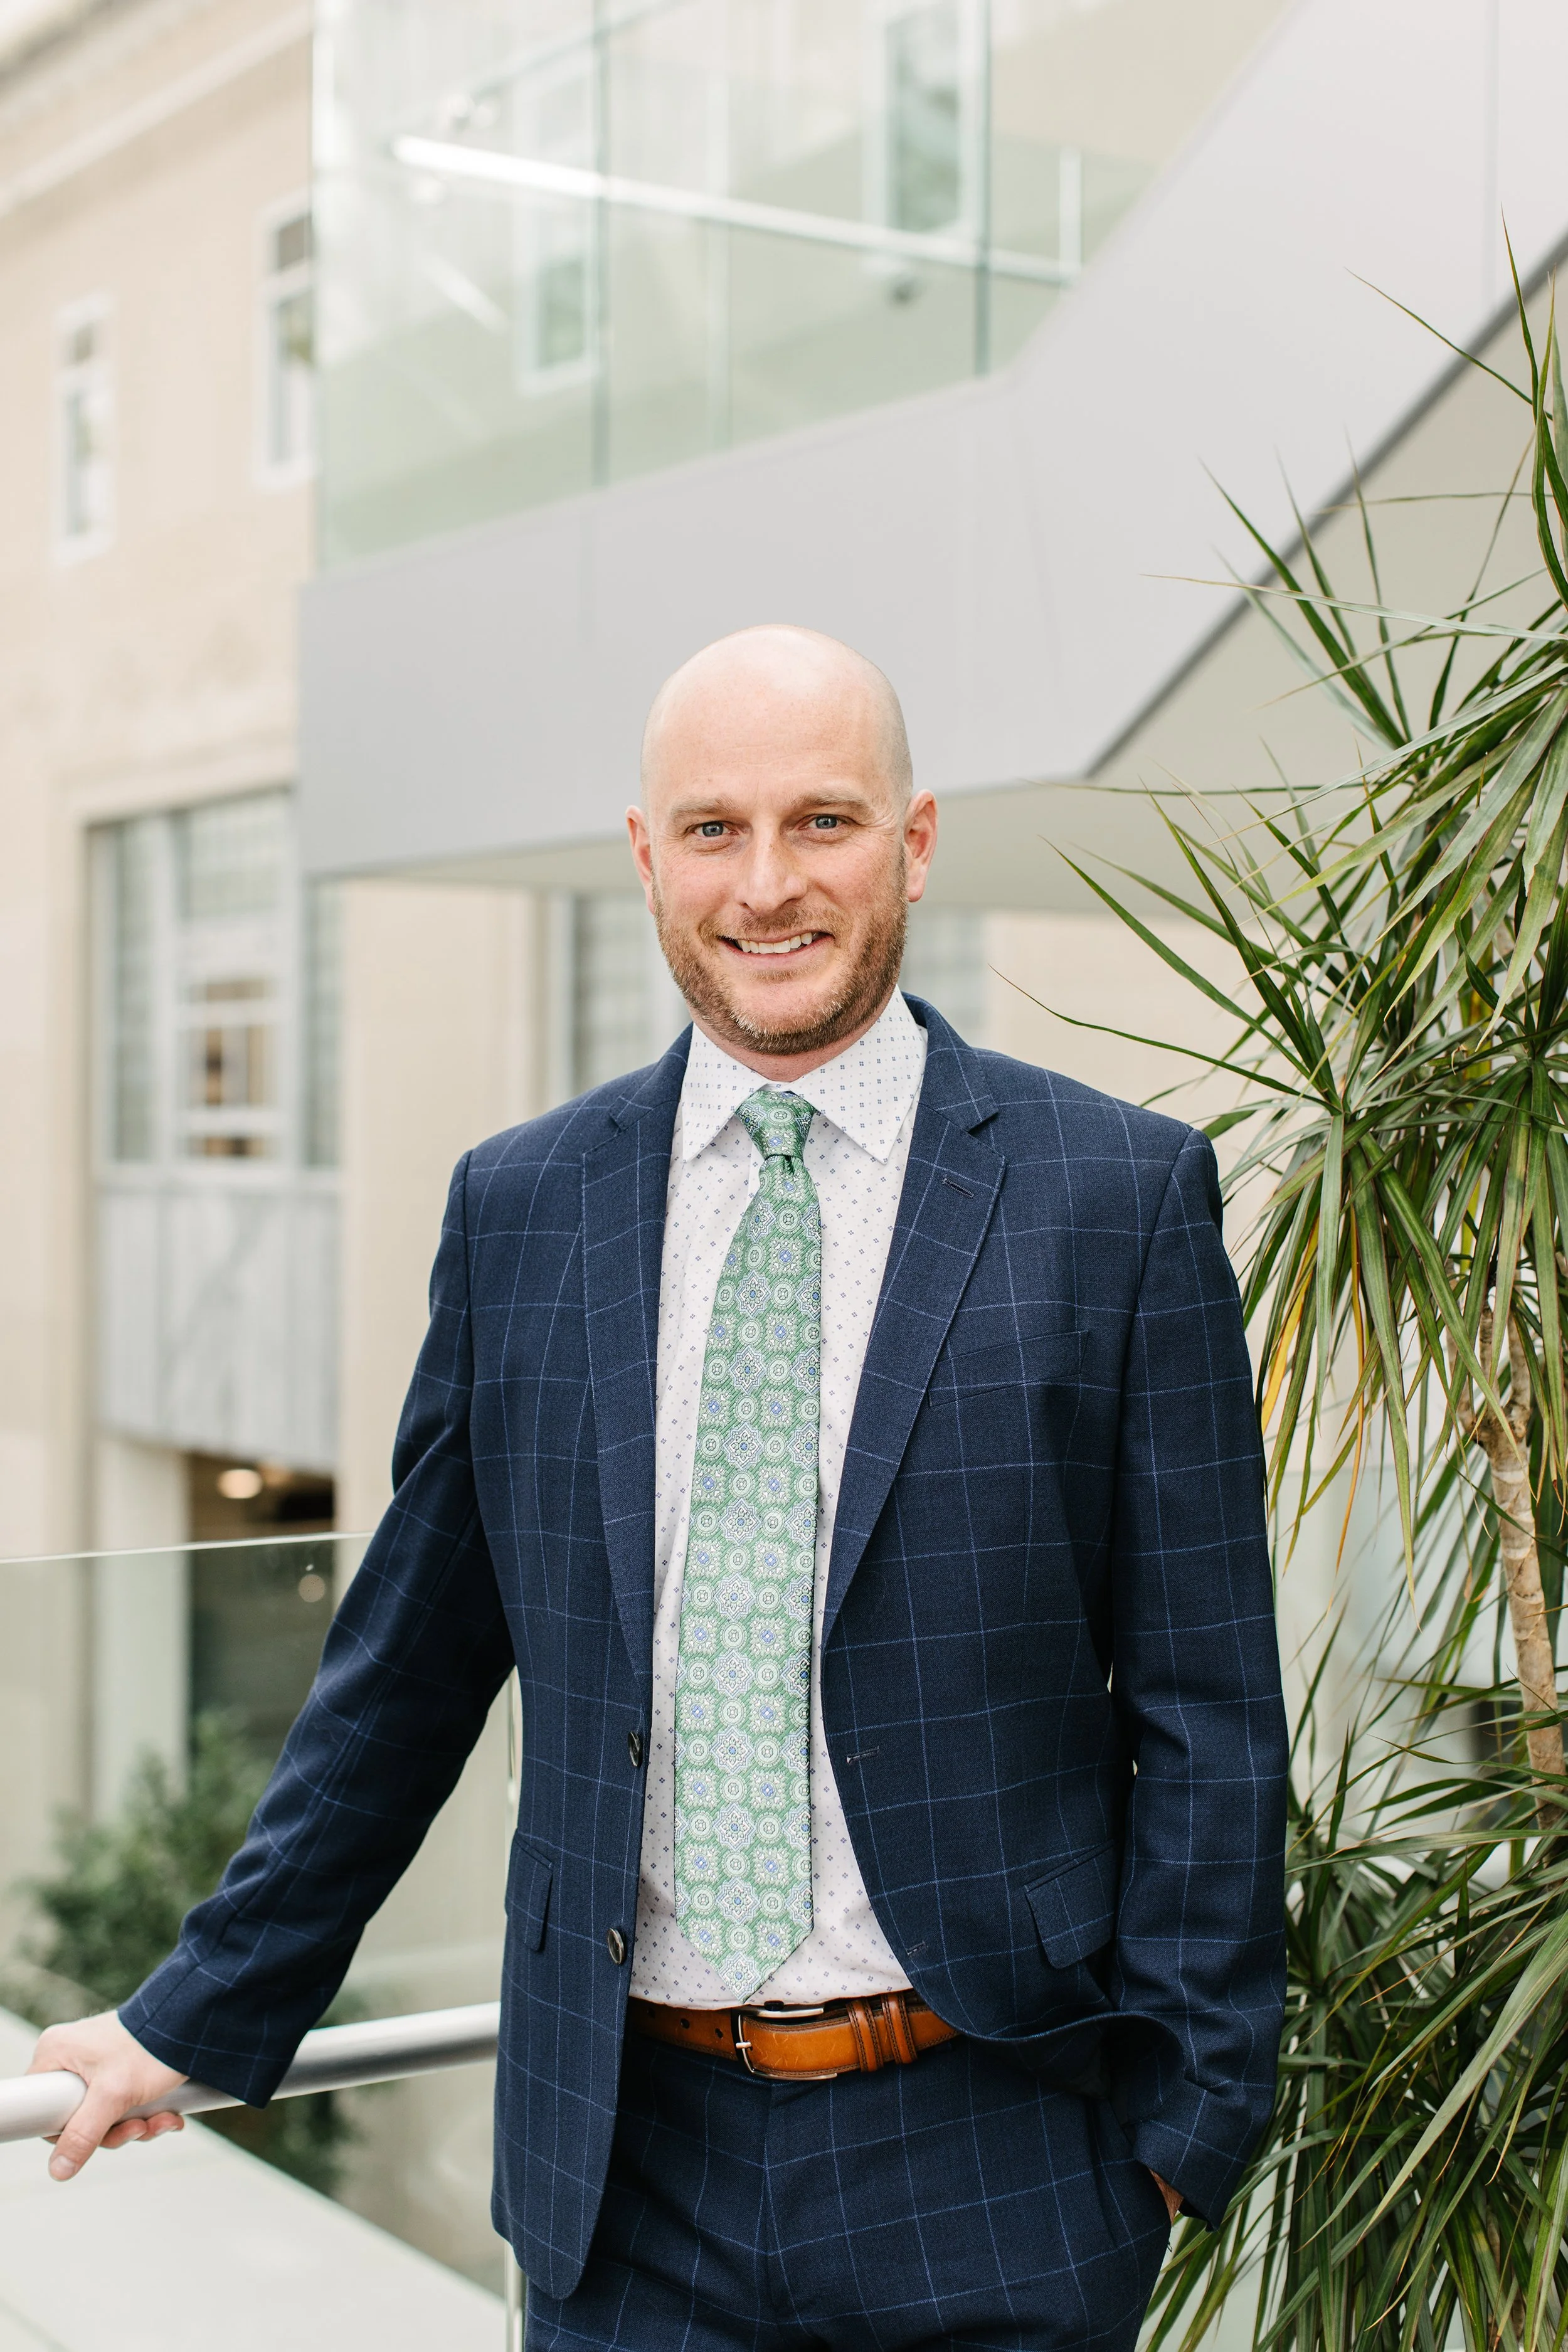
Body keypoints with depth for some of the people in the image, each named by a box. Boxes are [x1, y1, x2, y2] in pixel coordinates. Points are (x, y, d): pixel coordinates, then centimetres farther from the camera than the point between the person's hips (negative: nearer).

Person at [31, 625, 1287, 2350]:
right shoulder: (518, 1210, 3)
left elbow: (1204, 1704, -3)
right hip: (628, 2160, 2)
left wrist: (1186, 2108, -4)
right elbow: (405, 1672, 10)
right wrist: (204, 2015, 14)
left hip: (987, 2161, -2)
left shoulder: (1121, 1193, -5)